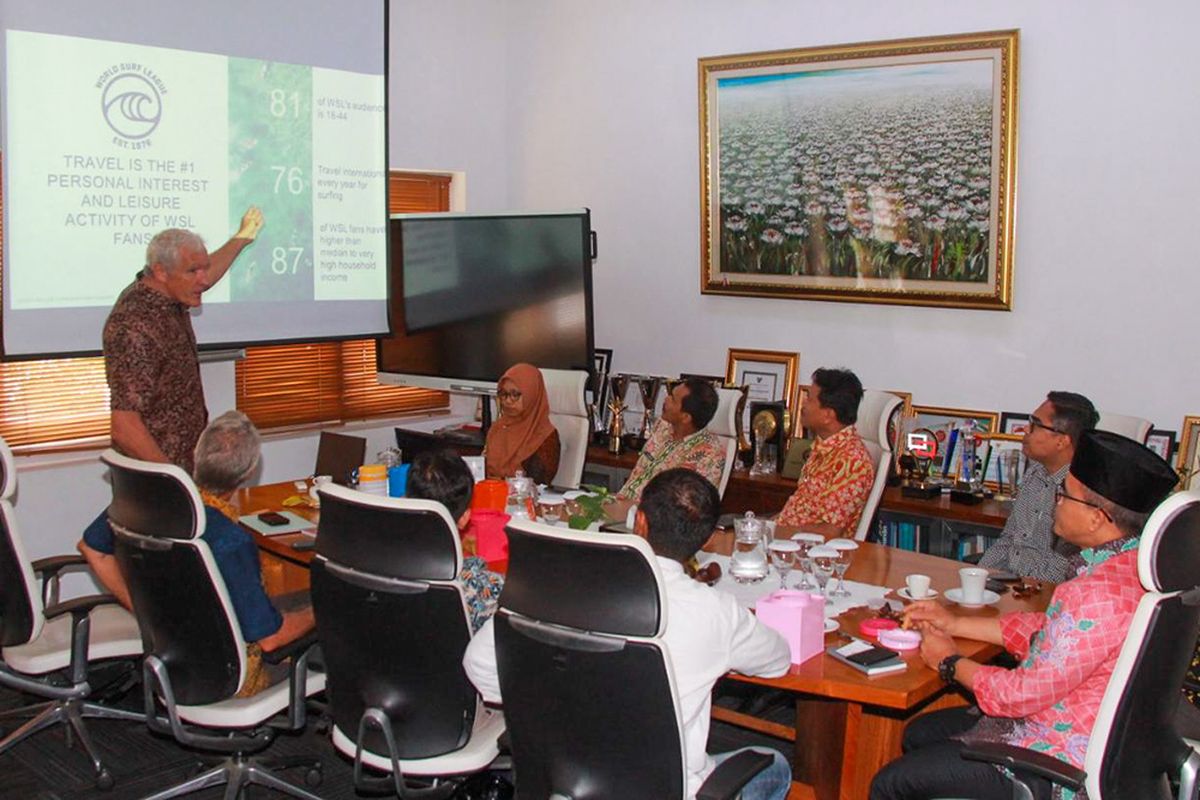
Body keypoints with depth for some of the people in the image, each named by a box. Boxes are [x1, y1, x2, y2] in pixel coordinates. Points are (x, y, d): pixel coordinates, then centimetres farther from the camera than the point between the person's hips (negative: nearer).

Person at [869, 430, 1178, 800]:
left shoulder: (1101, 595, -32)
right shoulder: (1129, 563, 0)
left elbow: (1025, 694, -25)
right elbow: (1044, 630, 12)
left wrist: (951, 663, -7)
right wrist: (953, 623, 14)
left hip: (1056, 763, -10)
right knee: (919, 733, 23)